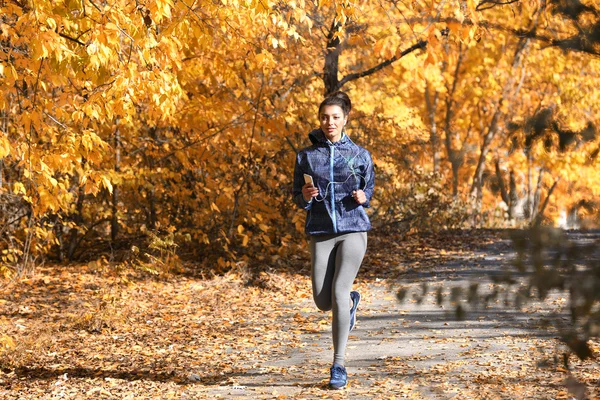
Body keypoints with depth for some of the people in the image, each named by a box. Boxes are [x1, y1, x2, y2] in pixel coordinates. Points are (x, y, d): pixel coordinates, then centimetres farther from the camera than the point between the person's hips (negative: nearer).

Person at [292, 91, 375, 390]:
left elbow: (369, 190, 13)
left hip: (353, 229, -2)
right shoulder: (306, 156, 5)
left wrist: (363, 197, -9)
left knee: (339, 292, -15)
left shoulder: (360, 155, 3)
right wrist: (305, 196, -13)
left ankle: (339, 365, -3)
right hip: (321, 232, 2)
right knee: (323, 302, 0)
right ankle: (352, 301, 39)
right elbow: (298, 199, 10)